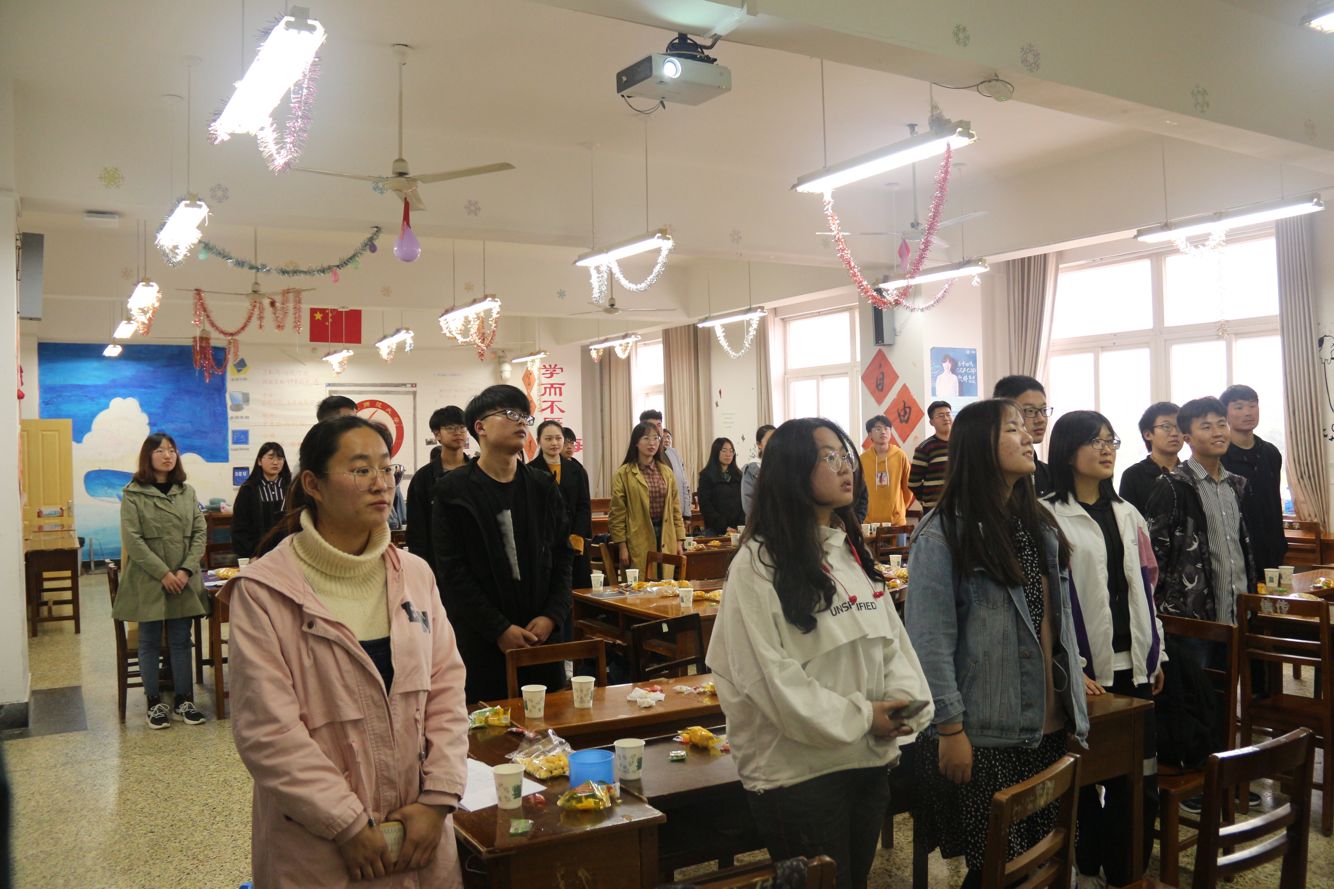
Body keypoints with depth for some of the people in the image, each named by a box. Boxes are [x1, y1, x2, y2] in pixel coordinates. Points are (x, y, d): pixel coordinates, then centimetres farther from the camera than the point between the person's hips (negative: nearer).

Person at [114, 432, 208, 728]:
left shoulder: (187, 492, 7)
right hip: (148, 581, -3)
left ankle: (184, 701, 16)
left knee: (181, 641, 8)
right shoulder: (133, 494, -5)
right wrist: (163, 573, -14)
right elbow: (132, 540, -10)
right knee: (150, 643, 6)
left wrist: (186, 570, -8)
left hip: (184, 581, 3)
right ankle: (154, 703, 17)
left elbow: (200, 532, 5)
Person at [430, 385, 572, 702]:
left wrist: (552, 617, -6)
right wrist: (500, 629, -13)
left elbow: (562, 558, 8)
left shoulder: (543, 486, 10)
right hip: (481, 641, -3)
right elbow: (452, 572, -8)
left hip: (543, 636, 4)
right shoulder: (452, 491, -2)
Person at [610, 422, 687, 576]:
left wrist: (680, 541, 7)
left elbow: (675, 508, 13)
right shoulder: (623, 473, -2)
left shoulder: (666, 472, 12)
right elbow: (617, 513, -3)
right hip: (638, 541, -4)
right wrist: (622, 546, -7)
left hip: (666, 541, 4)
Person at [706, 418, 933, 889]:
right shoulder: (757, 565, -15)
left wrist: (905, 700, -10)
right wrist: (860, 717, -15)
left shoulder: (853, 552, 10)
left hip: (870, 761, 7)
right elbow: (770, 675, -19)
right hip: (799, 773, -7)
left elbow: (891, 638, 8)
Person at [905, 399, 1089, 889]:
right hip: (984, 736, -6)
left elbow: (1061, 621, 15)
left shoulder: (1040, 526, 11)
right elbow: (930, 640, -15)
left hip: (1048, 726, 7)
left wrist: (1075, 706, 13)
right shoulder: (943, 534, -13)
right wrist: (950, 729, -16)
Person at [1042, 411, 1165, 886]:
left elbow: (1145, 586, 16)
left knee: (1138, 776, 8)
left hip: (1133, 664, 6)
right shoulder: (1049, 516, -8)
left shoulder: (1127, 514, 13)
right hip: (1085, 669, -6)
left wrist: (1156, 654, 14)